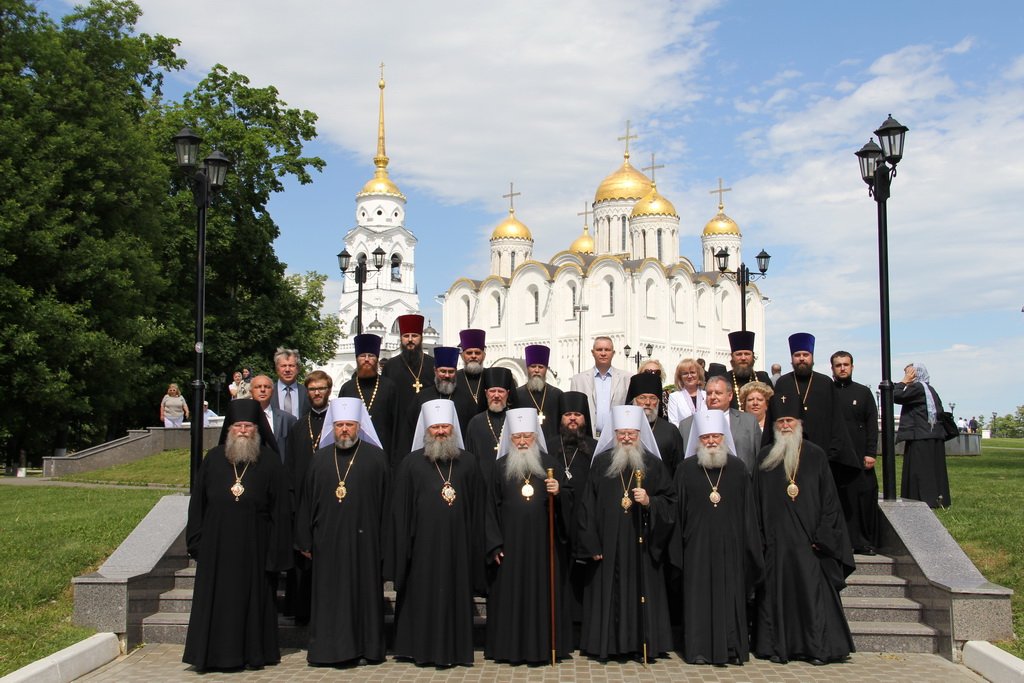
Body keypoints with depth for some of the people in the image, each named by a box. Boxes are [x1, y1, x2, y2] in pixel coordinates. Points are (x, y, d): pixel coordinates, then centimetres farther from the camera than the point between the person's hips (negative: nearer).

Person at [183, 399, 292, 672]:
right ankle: (215, 653, 16)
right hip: (217, 545, 2)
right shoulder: (213, 459, 5)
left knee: (252, 598, 6)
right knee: (216, 600, 5)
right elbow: (197, 502, 7)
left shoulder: (269, 462, 0)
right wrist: (197, 541, 2)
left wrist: (276, 551, -6)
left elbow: (280, 509, -1)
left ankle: (253, 653, 17)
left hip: (254, 546, -1)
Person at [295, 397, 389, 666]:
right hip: (327, 541, 3)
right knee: (328, 596, 6)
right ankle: (329, 647, 15)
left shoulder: (376, 458, 0)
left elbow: (386, 502, -1)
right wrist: (305, 541, 7)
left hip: (363, 540, -2)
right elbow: (307, 502, 10)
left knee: (364, 591, 3)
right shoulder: (321, 459, 9)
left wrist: (384, 542, -5)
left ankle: (366, 646, 14)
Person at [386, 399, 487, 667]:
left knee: (456, 594, 6)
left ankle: (456, 649, 17)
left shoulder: (468, 462, 7)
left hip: (457, 544, 2)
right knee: (423, 594, 5)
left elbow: (478, 507, 9)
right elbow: (400, 510, 1)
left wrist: (477, 545, 4)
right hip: (423, 543, -2)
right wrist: (401, 550, -3)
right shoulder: (411, 463, 1)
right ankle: (422, 648, 17)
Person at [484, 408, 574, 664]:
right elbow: (492, 507, 4)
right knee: (511, 594, 2)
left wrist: (558, 492, -18)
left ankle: (543, 645, 12)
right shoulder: (501, 466, 5)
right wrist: (495, 544, -2)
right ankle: (512, 648, 11)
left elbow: (569, 499, 6)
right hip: (510, 544, 0)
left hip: (543, 543, 0)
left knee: (543, 592, 2)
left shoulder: (549, 464, 5)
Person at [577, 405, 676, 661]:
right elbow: (588, 505, 2)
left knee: (641, 589, 2)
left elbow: (670, 503, 4)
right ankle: (608, 643, 12)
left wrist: (649, 502, -17)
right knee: (608, 592, 2)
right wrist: (592, 544, -3)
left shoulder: (653, 464, 3)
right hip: (608, 543, 0)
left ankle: (642, 643, 13)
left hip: (641, 545, 0)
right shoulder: (601, 463, 3)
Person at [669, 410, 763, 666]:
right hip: (697, 545, -1)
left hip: (730, 545, 1)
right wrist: (679, 548, -1)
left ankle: (731, 648, 11)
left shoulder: (737, 468, 6)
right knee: (698, 595, 1)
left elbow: (748, 510, 7)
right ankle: (699, 649, 8)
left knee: (730, 594, 3)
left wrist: (749, 546, 2)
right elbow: (678, 512, 3)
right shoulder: (686, 469, 3)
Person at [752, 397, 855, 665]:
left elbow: (828, 499, 3)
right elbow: (757, 501, 7)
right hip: (776, 539, 1)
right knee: (776, 591, 2)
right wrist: (760, 538, -1)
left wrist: (822, 536, -6)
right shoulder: (765, 457, 7)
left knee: (813, 590, -3)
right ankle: (777, 646, 9)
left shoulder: (815, 455, 4)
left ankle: (817, 648, 5)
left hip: (808, 539, -1)